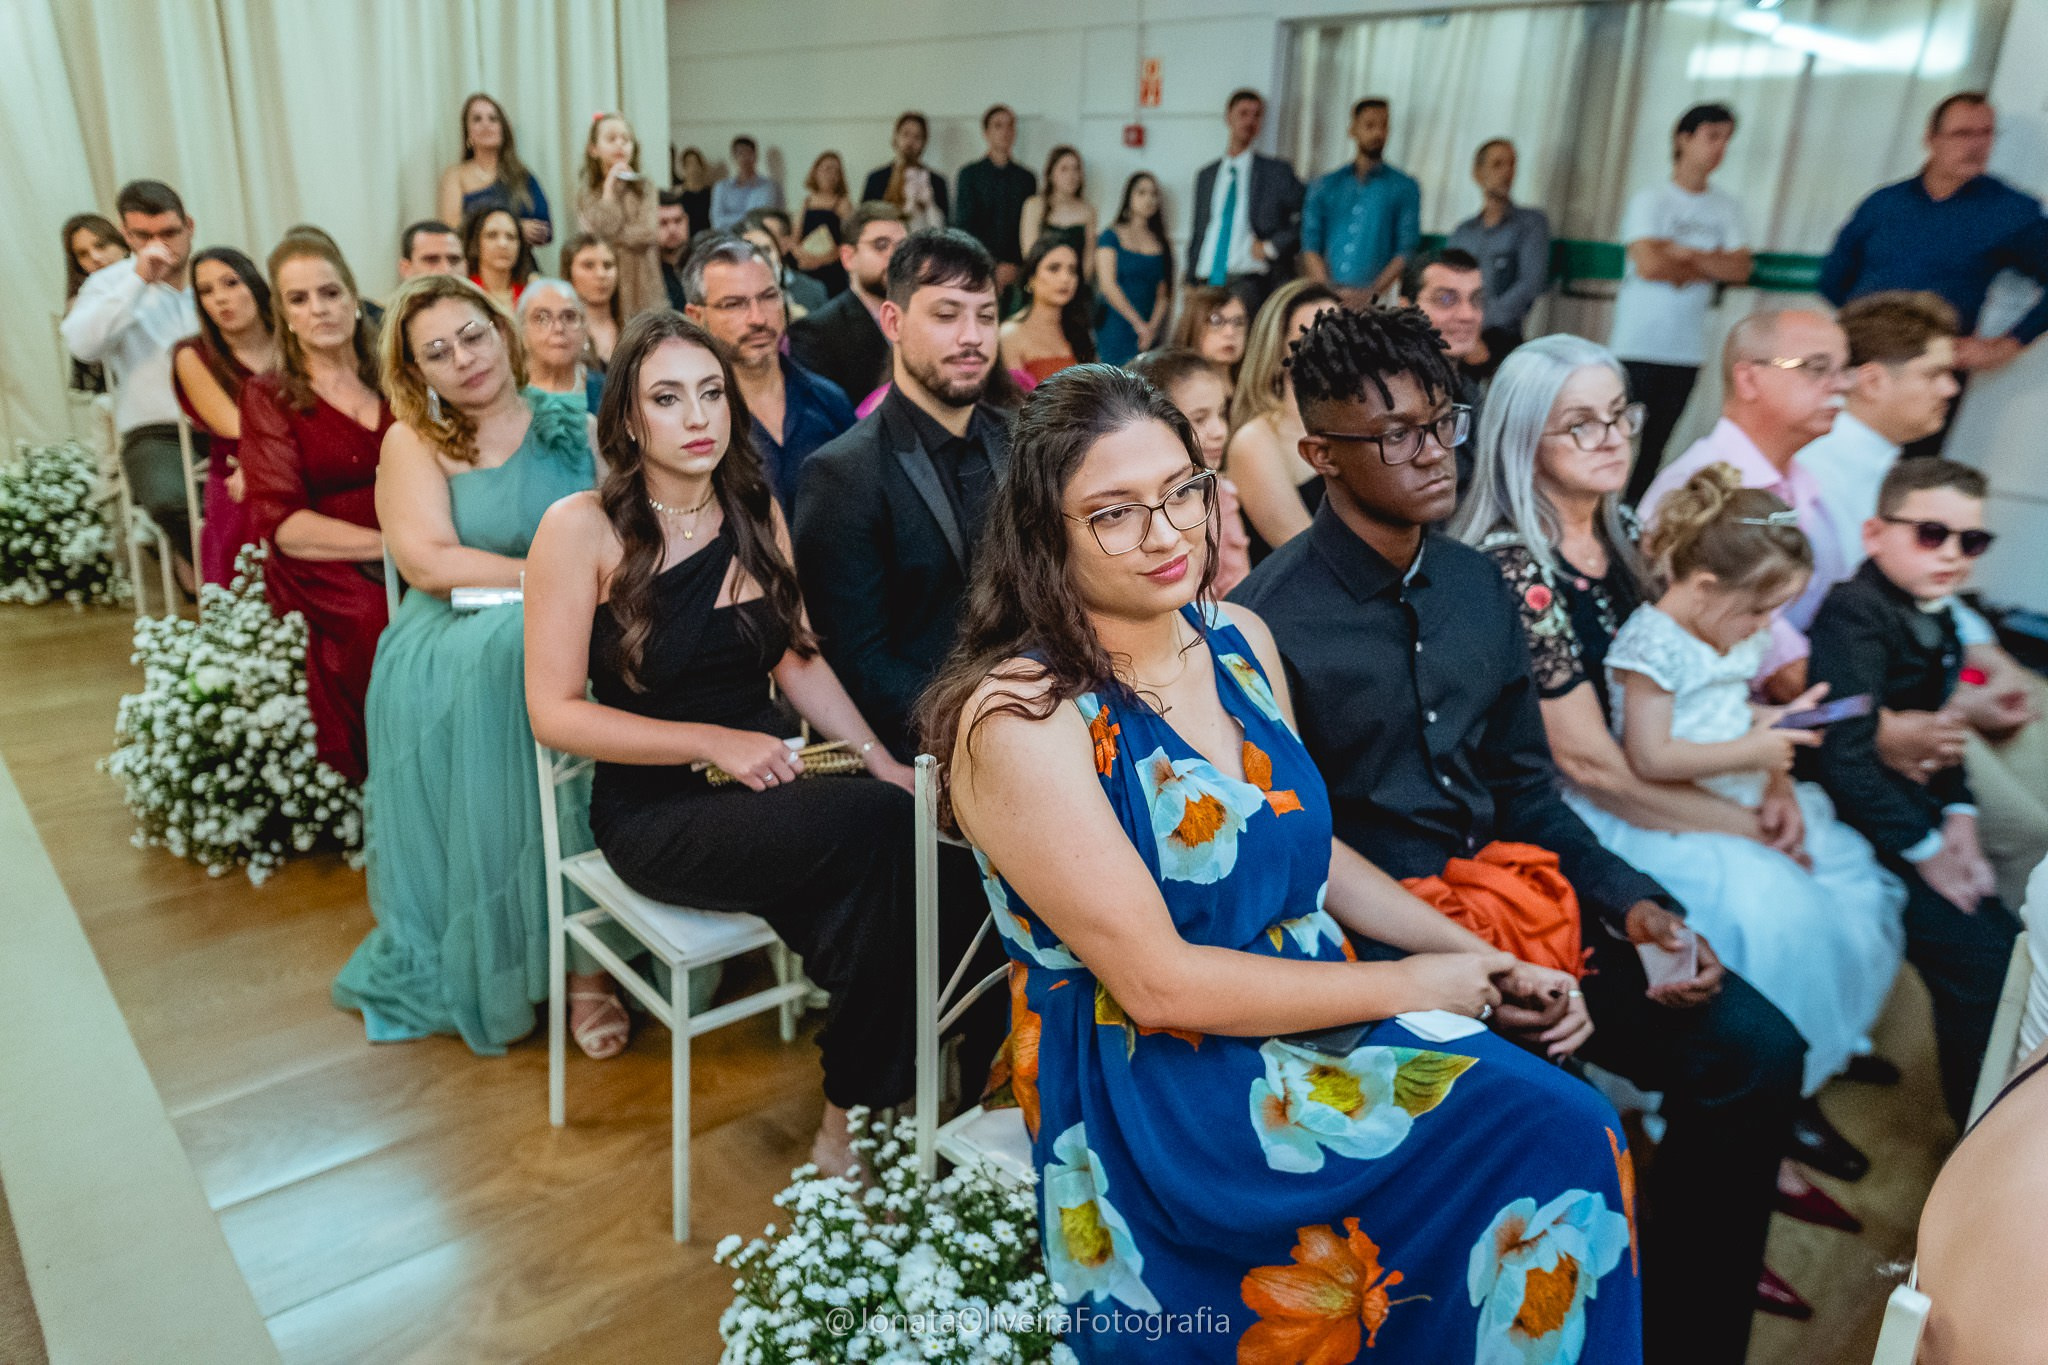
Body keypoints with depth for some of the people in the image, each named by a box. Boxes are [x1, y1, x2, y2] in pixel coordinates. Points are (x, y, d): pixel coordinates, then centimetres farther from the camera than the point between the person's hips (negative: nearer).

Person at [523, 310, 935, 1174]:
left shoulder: (757, 512, 9)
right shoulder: (581, 528, -7)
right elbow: (555, 713, -8)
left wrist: (881, 759, -2)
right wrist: (710, 742, -17)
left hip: (765, 783, 5)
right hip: (653, 811, -5)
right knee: (874, 825, -30)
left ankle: (854, 1119, -9)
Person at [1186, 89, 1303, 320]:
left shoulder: (1278, 172, 9)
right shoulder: (1206, 175, 21)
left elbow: (1304, 222, 6)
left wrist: (1271, 246, -7)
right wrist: (1190, 283, 13)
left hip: (1248, 282, -4)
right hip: (1207, 282, 4)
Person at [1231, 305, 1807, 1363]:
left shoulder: (1476, 585, 7)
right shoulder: (1272, 621, -15)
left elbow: (1525, 788, 13)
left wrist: (1633, 904, -1)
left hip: (1510, 898, 7)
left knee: (1754, 1049, -1)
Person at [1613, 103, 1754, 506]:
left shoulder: (1726, 208, 14)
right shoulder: (1649, 200, -2)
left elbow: (1740, 268, 2)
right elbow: (1648, 265, -14)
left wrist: (1685, 254, -11)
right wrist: (1709, 268, -1)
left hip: (1688, 348, 5)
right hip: (1637, 346, -5)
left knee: (1657, 443, 6)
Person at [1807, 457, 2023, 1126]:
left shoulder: (1938, 620, 9)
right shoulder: (1855, 613, -19)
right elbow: (1845, 756, -25)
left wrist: (1958, 815, -1)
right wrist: (1925, 849, -16)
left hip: (1914, 814, 9)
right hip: (1861, 823, -9)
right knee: (1982, 962, -13)